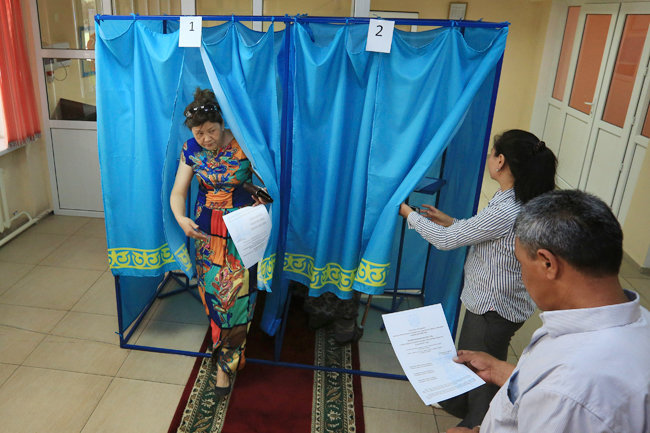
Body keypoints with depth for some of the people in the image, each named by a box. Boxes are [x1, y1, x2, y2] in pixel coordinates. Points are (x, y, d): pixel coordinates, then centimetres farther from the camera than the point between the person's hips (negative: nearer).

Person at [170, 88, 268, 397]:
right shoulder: (191, 150, -4)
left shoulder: (244, 146, -15)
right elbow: (178, 192, -2)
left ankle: (225, 362, 7)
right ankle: (225, 348, 31)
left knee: (235, 290, -8)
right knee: (212, 287, 5)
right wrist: (180, 218, -23)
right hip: (206, 229, 3)